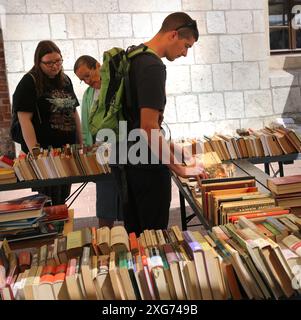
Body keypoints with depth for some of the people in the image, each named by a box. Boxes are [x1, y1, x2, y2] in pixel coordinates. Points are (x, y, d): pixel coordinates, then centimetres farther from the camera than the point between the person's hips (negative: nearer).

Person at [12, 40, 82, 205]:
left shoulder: (65, 81, 12)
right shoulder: (28, 83, -7)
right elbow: (24, 119, -14)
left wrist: (81, 143, 11)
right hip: (43, 153, -6)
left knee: (63, 198, 13)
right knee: (50, 202, -3)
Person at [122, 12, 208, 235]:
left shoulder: (135, 57, 10)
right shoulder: (153, 66, -19)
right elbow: (149, 127, -25)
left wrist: (166, 146, 18)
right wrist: (180, 169, -17)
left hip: (130, 159, 9)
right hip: (149, 166, -9)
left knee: (134, 233, 21)